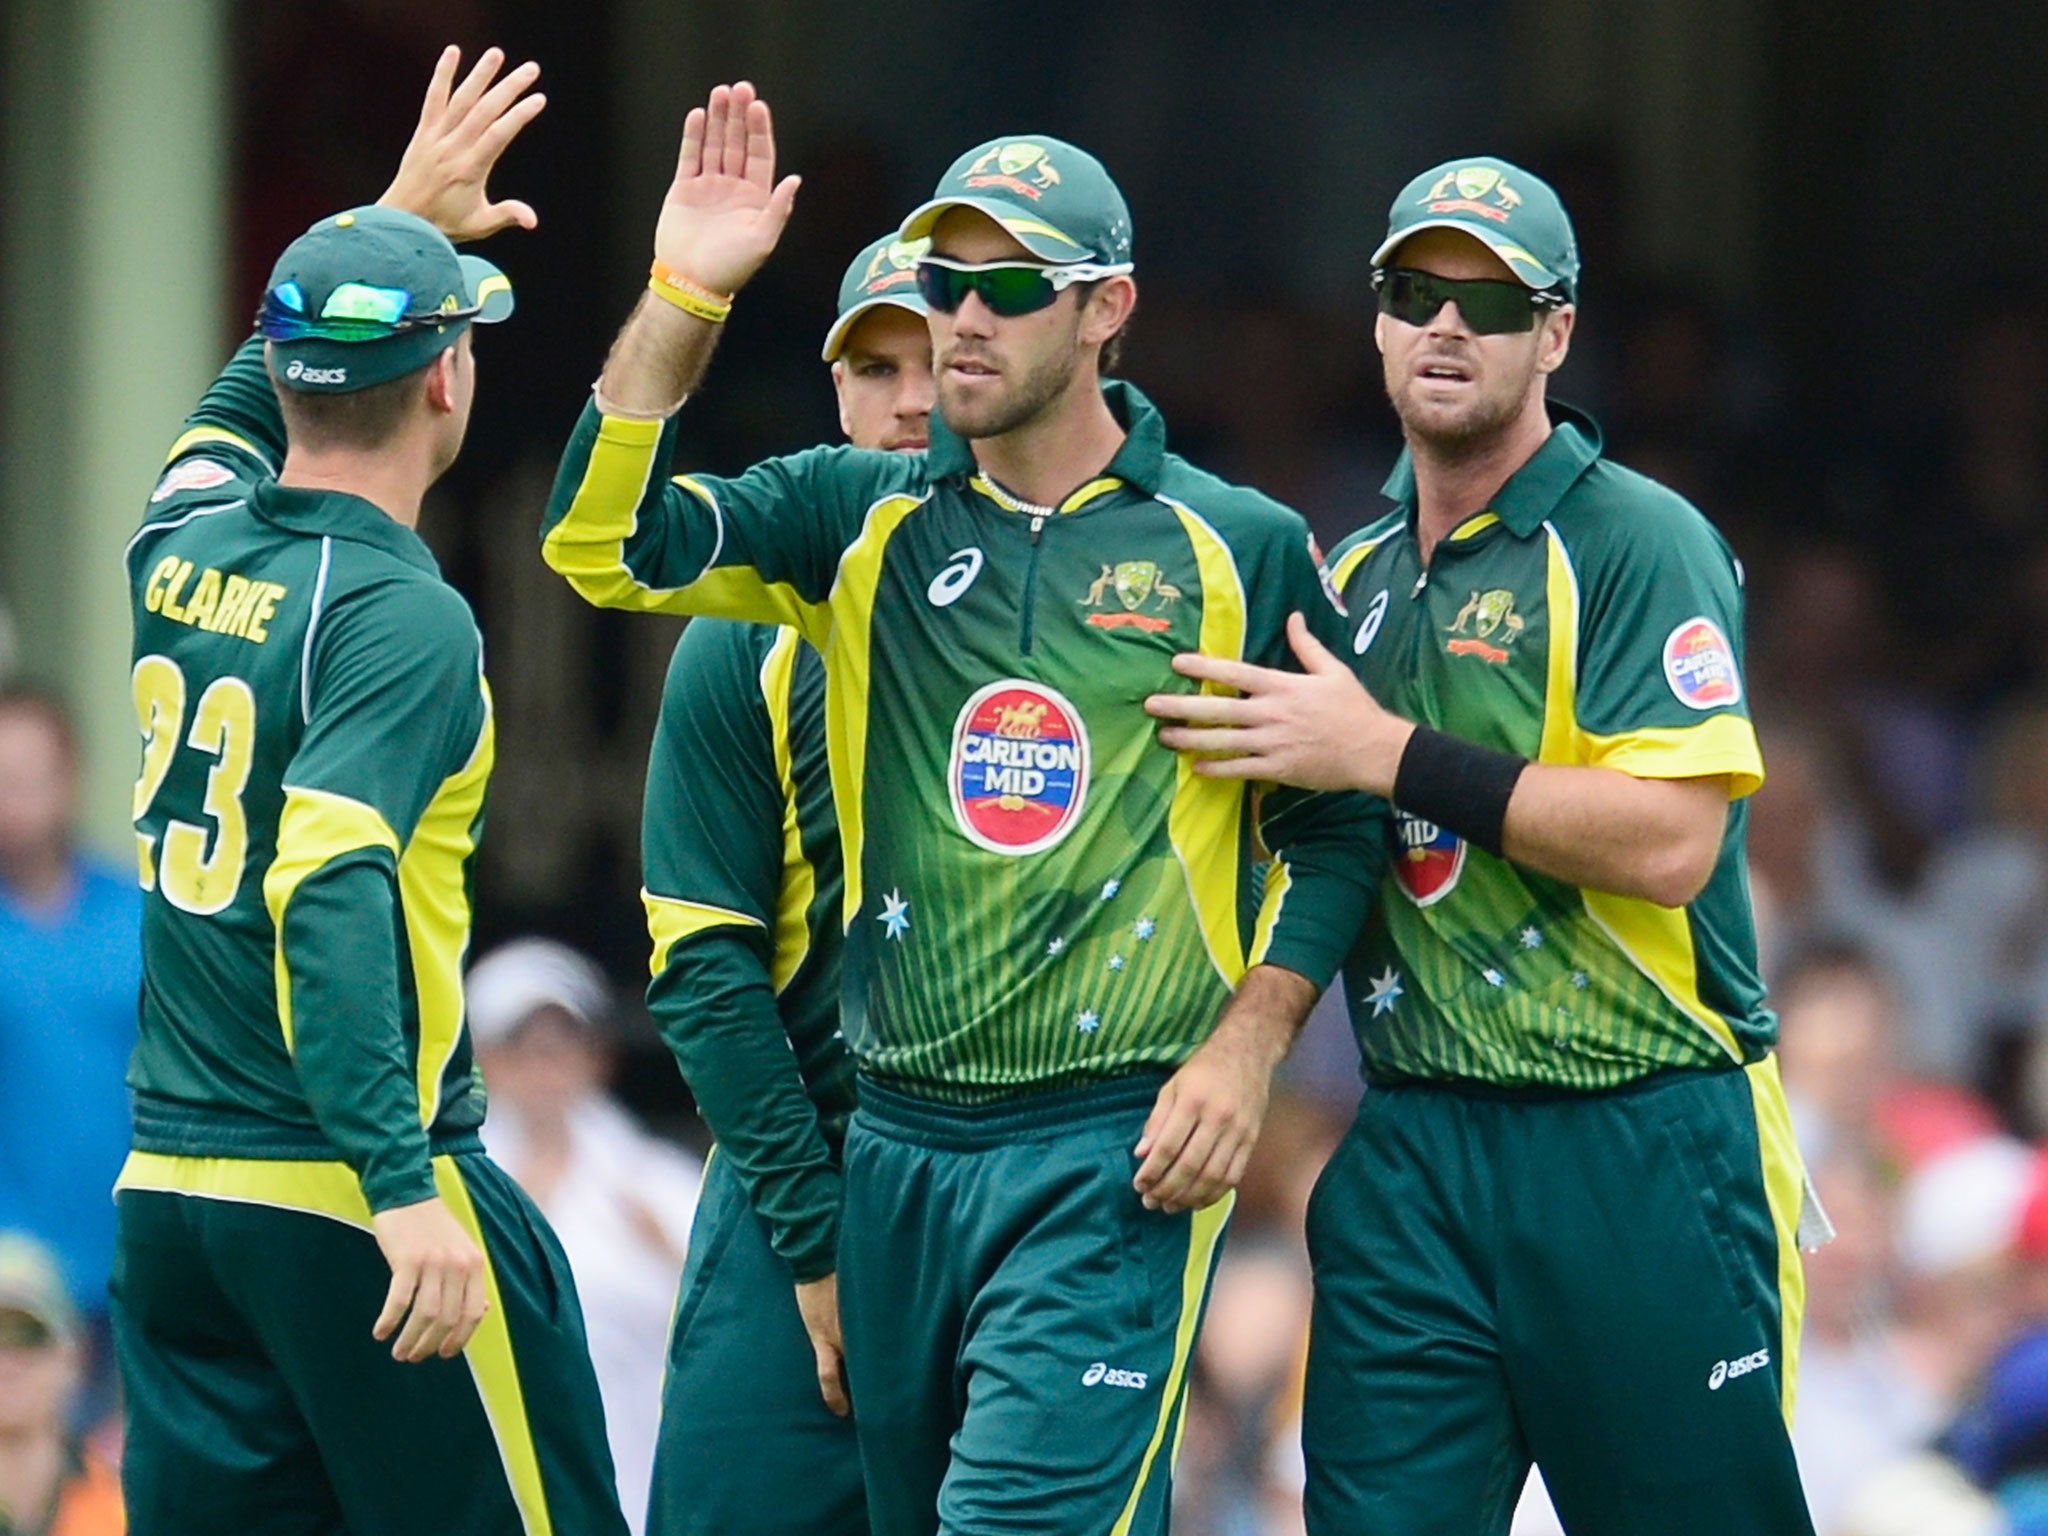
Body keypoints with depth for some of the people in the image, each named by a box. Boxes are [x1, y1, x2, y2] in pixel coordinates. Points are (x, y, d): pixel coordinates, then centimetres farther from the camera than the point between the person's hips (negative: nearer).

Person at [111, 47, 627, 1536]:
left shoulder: (184, 547, 9)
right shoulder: (399, 615, -14)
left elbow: (248, 403, 34)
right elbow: (332, 896, -25)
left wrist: (397, 223, 43)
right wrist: (403, 1191, -31)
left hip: (166, 1191, 7)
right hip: (342, 1211, -7)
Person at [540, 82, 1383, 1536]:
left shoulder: (1238, 549, 2)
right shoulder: (863, 521, 8)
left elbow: (1335, 830, 8)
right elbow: (607, 542, -4)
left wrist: (1242, 1051, -5)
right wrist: (683, 298, -11)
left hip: (1116, 1156, -4)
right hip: (900, 1145, 4)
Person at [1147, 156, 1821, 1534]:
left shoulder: (1642, 545, -6)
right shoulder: (1352, 579, 17)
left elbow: (1669, 840, -19)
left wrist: (1387, 754, -18)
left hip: (1640, 1150, -6)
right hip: (1413, 1154, 6)